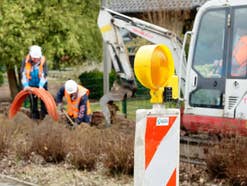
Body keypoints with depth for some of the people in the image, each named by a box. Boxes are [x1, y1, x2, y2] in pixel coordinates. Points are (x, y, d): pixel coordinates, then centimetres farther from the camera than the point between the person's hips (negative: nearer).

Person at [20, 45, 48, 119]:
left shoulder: (43, 61, -19)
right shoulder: (26, 61, -15)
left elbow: (44, 74, -22)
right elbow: (23, 74, -16)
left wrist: (41, 86, -33)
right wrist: (25, 85, -27)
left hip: (41, 85, -1)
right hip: (31, 85, 1)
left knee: (43, 100, 0)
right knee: (33, 101, 10)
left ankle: (44, 115, 9)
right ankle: (34, 116, 20)